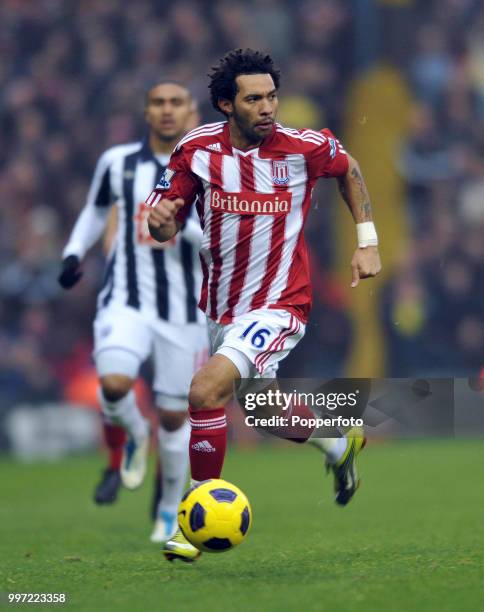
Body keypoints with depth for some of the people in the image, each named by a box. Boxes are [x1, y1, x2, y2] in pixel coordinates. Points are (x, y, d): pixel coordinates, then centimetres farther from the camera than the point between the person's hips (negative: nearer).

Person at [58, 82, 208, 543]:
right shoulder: (117, 162, 4)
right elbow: (95, 211, 22)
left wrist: (182, 223, -25)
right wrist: (74, 254, 7)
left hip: (183, 310, 0)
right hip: (127, 301, 0)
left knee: (173, 418, 6)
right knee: (114, 383, -28)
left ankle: (170, 508, 31)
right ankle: (130, 438, 7)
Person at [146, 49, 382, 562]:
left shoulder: (305, 148, -13)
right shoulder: (196, 150, -9)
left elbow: (349, 171, 10)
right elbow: (167, 229, -3)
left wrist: (367, 242, 7)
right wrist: (161, 221, -27)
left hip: (279, 304, -5)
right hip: (220, 306, 5)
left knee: (206, 390, -24)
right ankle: (338, 446, 55)